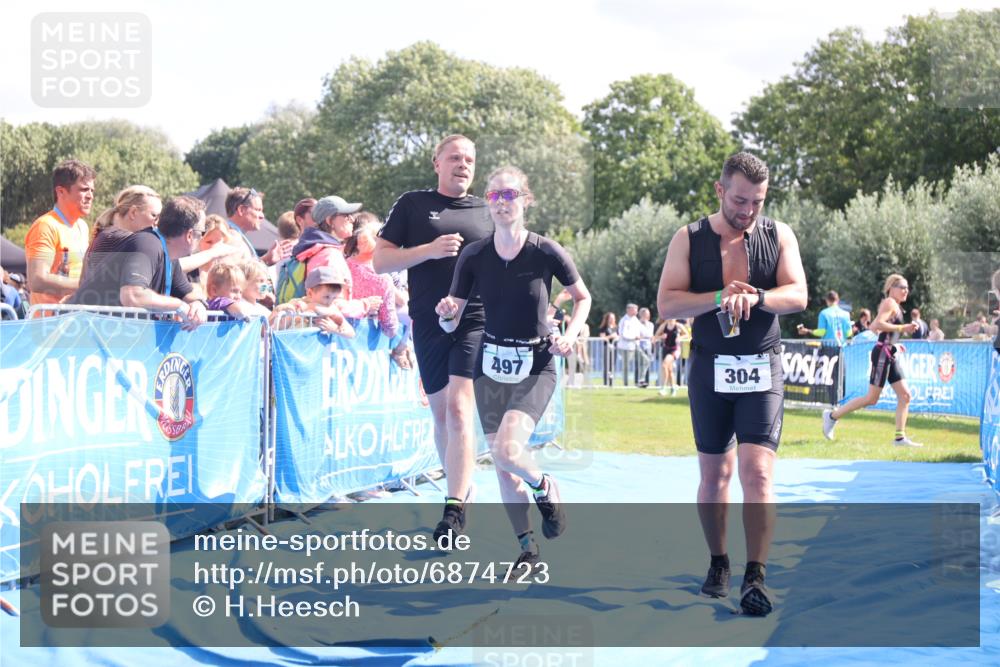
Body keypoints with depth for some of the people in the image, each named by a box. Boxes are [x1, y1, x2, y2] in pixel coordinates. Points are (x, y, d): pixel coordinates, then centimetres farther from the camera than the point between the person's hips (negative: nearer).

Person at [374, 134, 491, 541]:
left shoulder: (487, 213, 11)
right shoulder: (412, 205, 7)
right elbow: (380, 261, 1)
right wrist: (430, 250, -12)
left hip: (476, 322, -1)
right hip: (428, 324, 2)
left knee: (459, 408, -15)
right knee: (441, 413, 11)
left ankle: (454, 509, -17)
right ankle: (461, 487, 30)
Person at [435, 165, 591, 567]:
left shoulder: (546, 252, -11)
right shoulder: (473, 255, -5)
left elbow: (583, 297, 5)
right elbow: (451, 324, -1)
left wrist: (571, 334, -11)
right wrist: (447, 311, -24)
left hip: (536, 366, -3)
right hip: (491, 364, 3)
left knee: (507, 448, -23)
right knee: (501, 464, 5)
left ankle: (544, 488, 10)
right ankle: (527, 546, 21)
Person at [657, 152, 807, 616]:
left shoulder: (778, 235, 2)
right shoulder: (689, 239, 0)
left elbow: (797, 296, -6)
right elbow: (667, 304, -8)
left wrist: (756, 297, -25)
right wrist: (721, 297, -22)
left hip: (762, 369, -1)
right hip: (710, 368, 1)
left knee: (758, 472, -13)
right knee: (714, 473, 10)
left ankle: (755, 577, -13)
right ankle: (718, 563, 26)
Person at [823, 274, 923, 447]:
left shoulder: (894, 306, 20)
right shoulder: (890, 303, -9)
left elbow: (873, 327, 22)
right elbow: (878, 324, -24)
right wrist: (902, 328, -21)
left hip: (890, 355, 10)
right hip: (882, 353, -10)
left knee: (905, 395, 2)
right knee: (872, 398, -6)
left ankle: (900, 437, 2)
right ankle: (833, 415, 5)